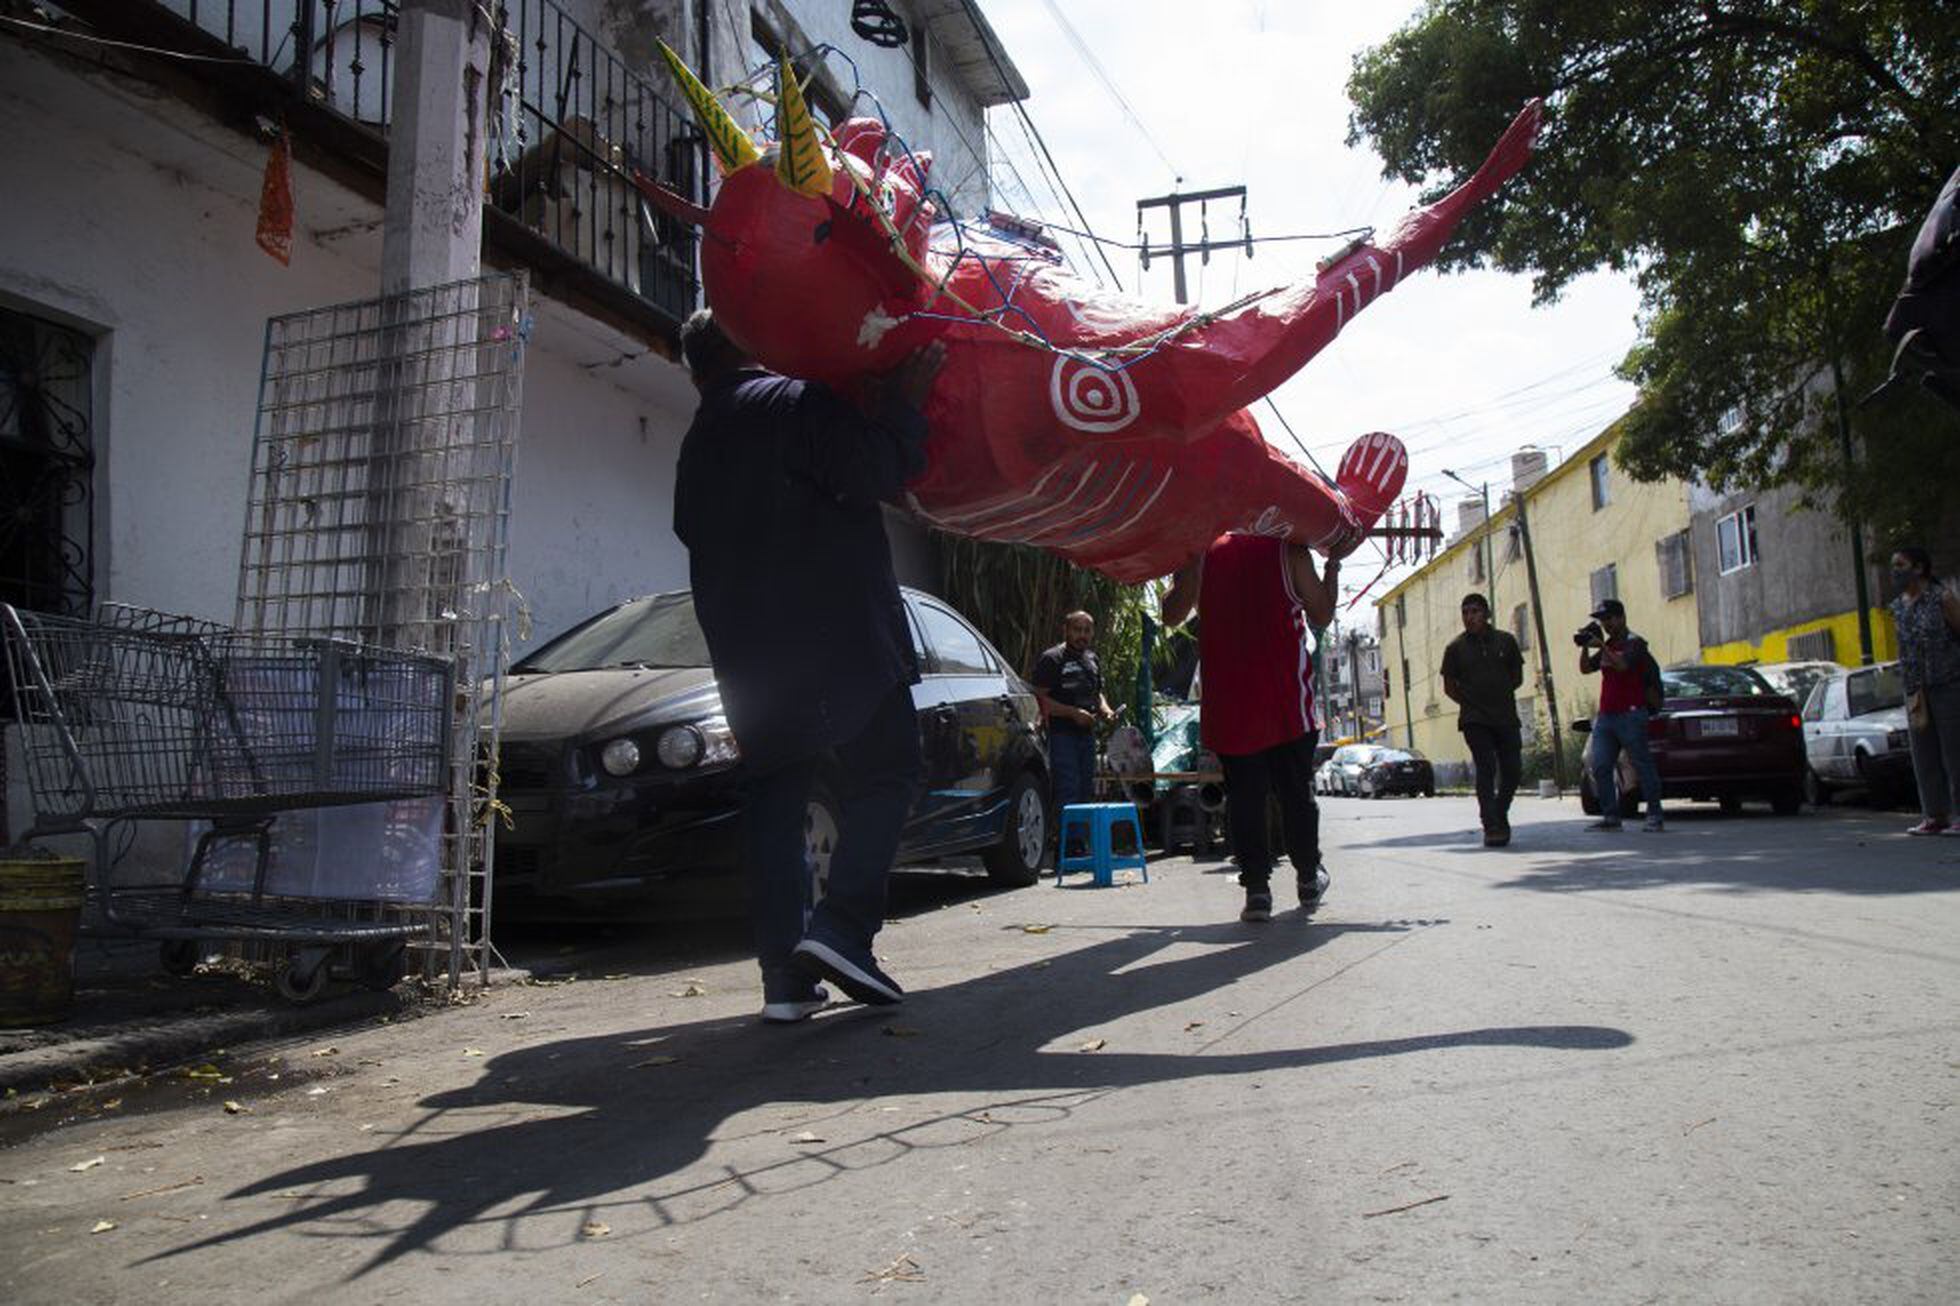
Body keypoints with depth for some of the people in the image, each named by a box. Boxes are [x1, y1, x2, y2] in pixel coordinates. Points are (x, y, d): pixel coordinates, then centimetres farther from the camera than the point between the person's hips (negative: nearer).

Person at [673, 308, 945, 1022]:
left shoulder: (698, 444, 21)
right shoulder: (793, 401, -2)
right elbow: (873, 471, -12)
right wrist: (904, 402, 1)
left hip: (747, 652, 7)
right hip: (838, 636, -7)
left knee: (775, 793, 8)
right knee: (883, 774, 1)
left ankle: (785, 972, 4)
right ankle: (843, 924, -15)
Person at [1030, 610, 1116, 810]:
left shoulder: (1092, 659, 16)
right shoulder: (1051, 658, -9)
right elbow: (1040, 699, -16)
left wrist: (1105, 710, 5)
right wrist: (1073, 713, -22)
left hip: (1087, 732, 8)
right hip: (1061, 734, -8)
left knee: (1086, 790, 13)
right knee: (1068, 791, -12)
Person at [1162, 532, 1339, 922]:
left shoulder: (1204, 552, 3)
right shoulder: (1290, 552, -2)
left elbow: (1171, 614, 8)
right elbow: (1322, 616, 5)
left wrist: (1176, 577, 25)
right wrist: (1332, 567, 17)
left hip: (1228, 700, 1)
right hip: (1288, 700, -1)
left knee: (1244, 794, 6)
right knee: (1297, 790, 13)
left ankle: (1256, 886, 0)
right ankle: (1308, 879, 24)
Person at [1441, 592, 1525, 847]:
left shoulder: (1505, 640, 6)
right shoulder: (1456, 647, 1)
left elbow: (1517, 677, 15)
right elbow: (1449, 686, 8)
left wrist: (1501, 696, 4)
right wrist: (1471, 702, -1)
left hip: (1506, 717, 3)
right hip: (1474, 720, -3)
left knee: (1512, 769, 3)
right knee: (1486, 769, -10)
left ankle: (1500, 814, 27)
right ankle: (1492, 827, -9)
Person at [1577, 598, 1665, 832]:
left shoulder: (1634, 643, -4)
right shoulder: (1607, 645, 19)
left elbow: (1622, 665, -21)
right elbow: (1585, 669, 15)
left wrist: (1601, 647, -22)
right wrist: (1585, 647, 2)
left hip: (1630, 714, -8)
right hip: (1605, 715, 8)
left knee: (1643, 765, -3)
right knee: (1601, 767, 1)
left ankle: (1654, 816, 0)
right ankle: (1610, 816, 5)